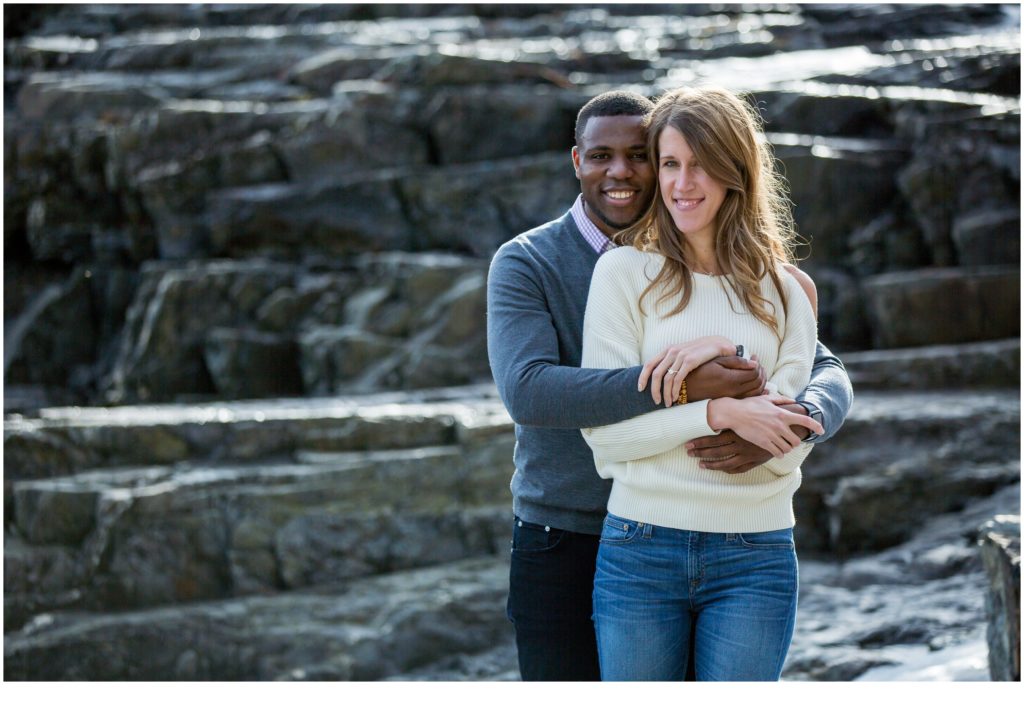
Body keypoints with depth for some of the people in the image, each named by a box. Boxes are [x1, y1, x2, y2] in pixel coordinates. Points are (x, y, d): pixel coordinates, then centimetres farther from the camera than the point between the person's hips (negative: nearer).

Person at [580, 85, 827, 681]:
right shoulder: (624, 271, 1)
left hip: (754, 559, 1)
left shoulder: (785, 290, 7)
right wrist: (720, 413, -17)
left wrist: (725, 355, -13)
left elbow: (789, 447, -1)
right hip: (640, 551, -1)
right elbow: (604, 429, -7)